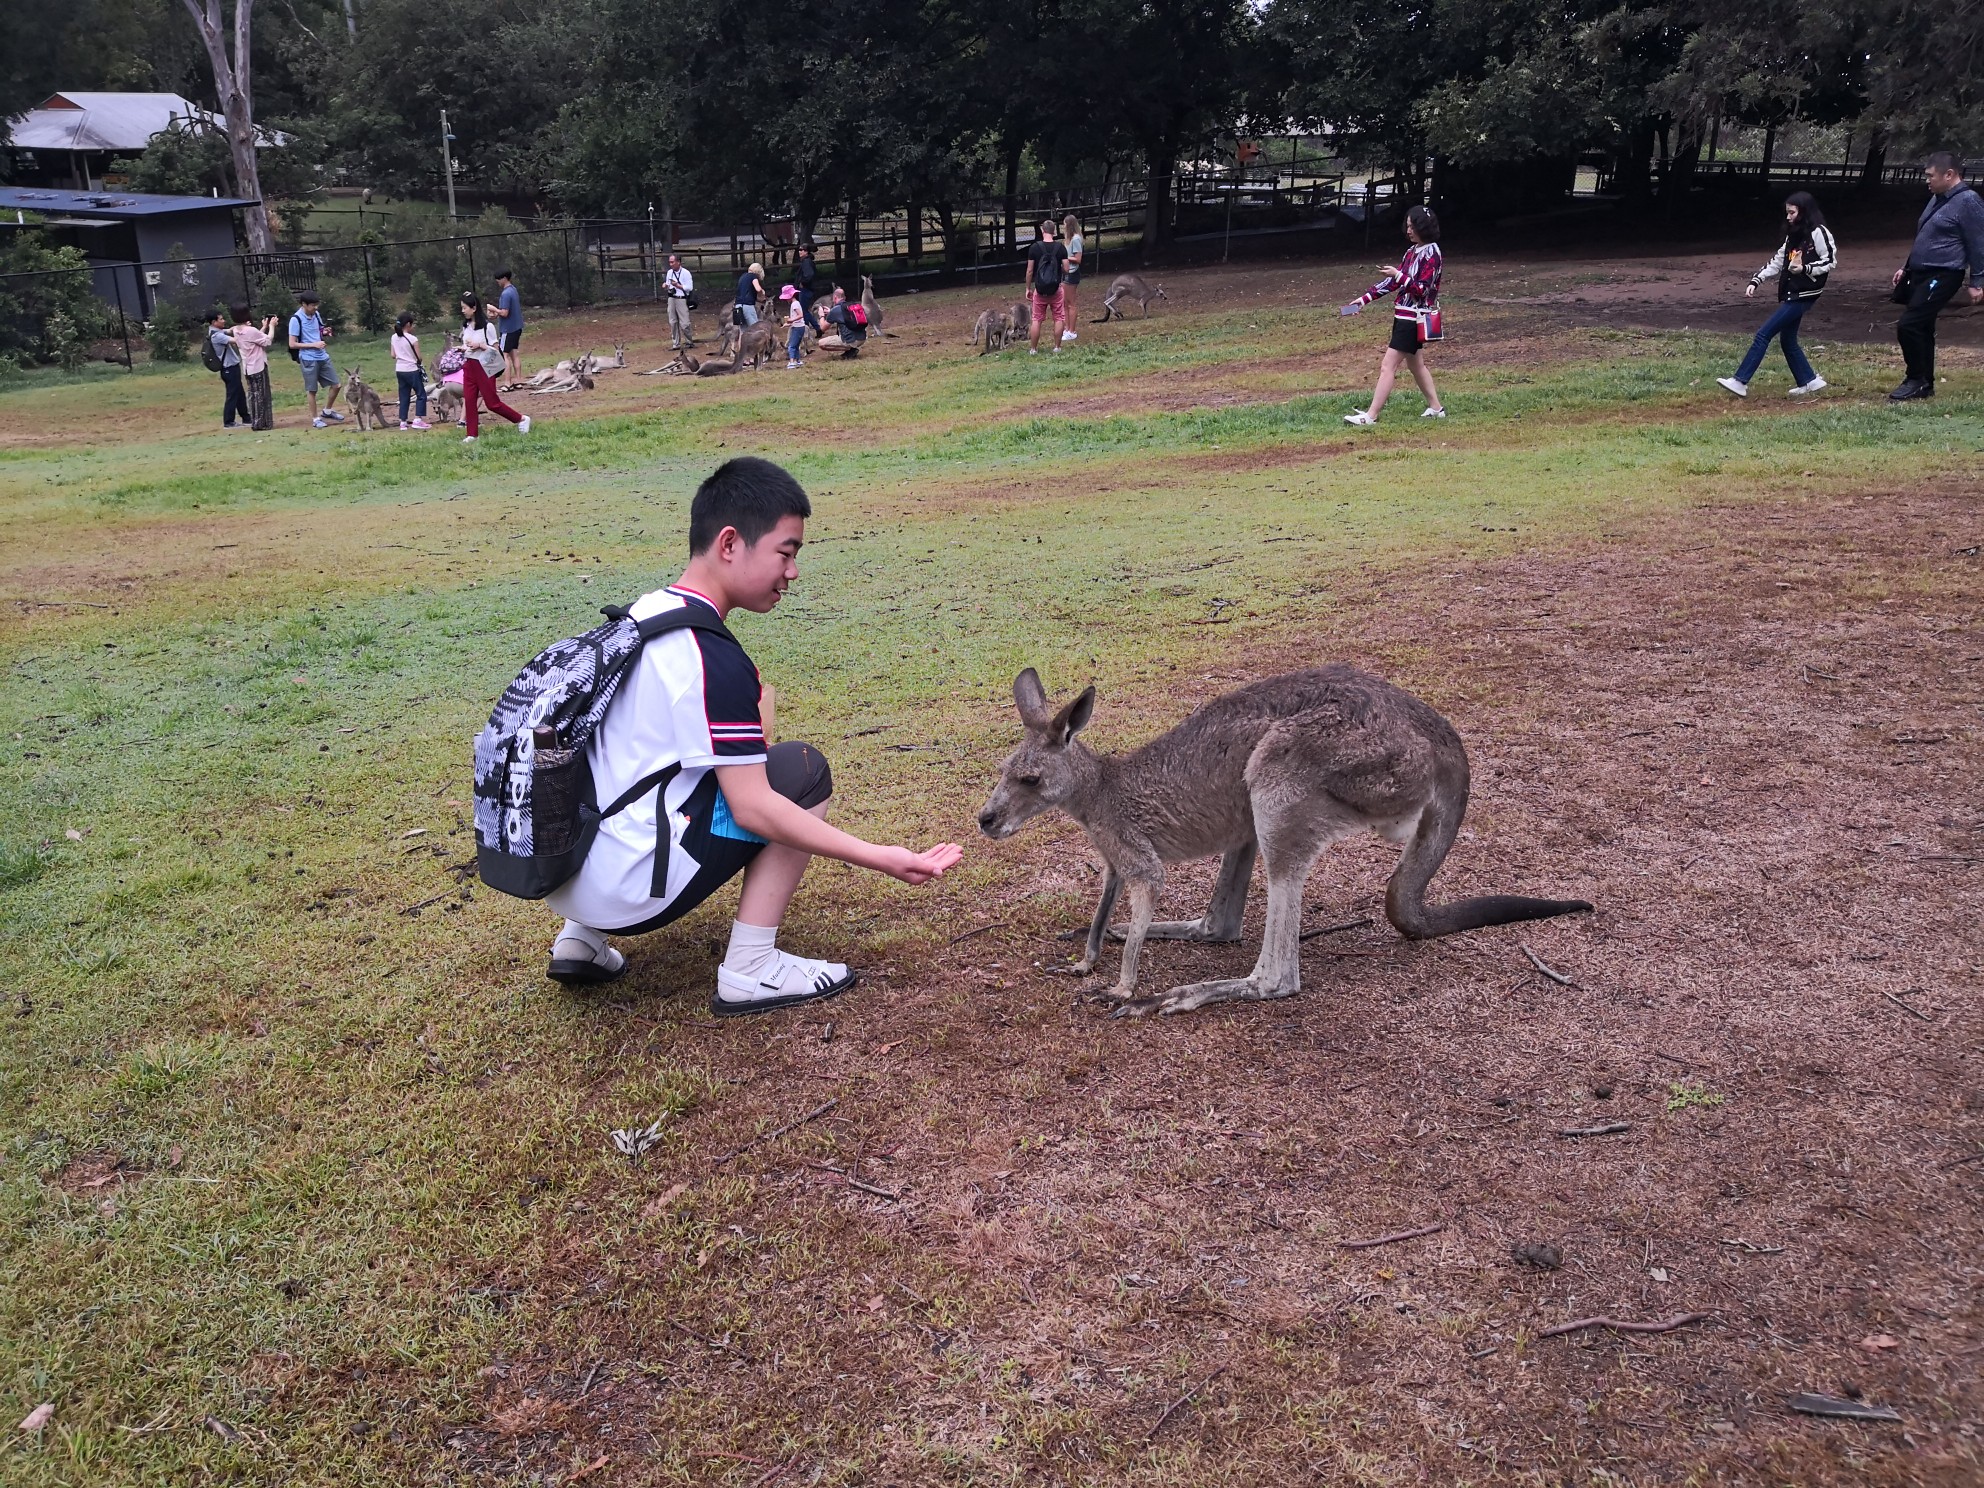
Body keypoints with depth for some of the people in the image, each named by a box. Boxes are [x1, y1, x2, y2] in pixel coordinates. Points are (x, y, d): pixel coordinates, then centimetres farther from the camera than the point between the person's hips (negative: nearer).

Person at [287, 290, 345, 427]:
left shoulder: (316, 314, 6)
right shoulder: (296, 319, -13)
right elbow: (292, 344, -13)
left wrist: (325, 333, -2)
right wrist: (314, 345, -17)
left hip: (323, 357, 7)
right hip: (309, 360, -6)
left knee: (337, 385, 8)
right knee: (312, 390, 4)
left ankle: (327, 411, 28)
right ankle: (315, 419, 16)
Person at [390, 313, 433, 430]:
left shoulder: (394, 338, 3)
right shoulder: (413, 339, -14)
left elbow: (393, 355, 8)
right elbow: (418, 358, -10)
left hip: (399, 370, 6)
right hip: (412, 370, -6)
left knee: (404, 396, 12)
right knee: (421, 395, 4)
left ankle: (403, 422, 11)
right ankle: (418, 420, -6)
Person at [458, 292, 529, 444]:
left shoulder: (487, 326, -13)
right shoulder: (466, 326, 6)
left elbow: (496, 348, -12)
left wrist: (479, 345, -22)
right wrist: (463, 348, -1)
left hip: (484, 367, -6)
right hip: (469, 366, 6)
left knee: (492, 403, -1)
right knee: (469, 401, 2)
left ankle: (522, 419, 15)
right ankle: (471, 435, 8)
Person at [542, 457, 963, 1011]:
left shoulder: (645, 612, 9)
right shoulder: (712, 659, -17)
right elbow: (753, 809, -19)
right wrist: (881, 858, -17)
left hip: (560, 872, 8)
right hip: (626, 890, -8)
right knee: (804, 771, 0)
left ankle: (582, 936, 19)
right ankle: (750, 971, -1)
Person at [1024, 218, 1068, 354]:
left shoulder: (1034, 248, -7)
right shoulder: (1061, 247, -6)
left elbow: (1029, 271, -4)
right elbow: (1066, 269, -7)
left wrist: (1028, 288, 6)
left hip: (1039, 289, 0)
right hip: (1057, 289, 0)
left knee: (1037, 320, 9)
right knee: (1059, 318, 13)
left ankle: (1033, 349, 12)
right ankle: (1057, 347, 14)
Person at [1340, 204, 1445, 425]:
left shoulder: (1431, 253, -13)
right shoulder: (1412, 251, 11)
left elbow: (1422, 289, -19)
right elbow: (1392, 283, 13)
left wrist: (1398, 275, -21)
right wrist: (1363, 299, 9)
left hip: (1414, 319, -9)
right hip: (1405, 316, 9)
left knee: (1388, 366, -10)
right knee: (1416, 364, 17)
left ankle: (1370, 415, -10)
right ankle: (1436, 408, 28)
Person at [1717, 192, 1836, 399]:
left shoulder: (1818, 232, -8)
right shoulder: (1793, 235, 16)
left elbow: (1830, 261, -10)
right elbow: (1777, 262, 16)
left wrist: (1805, 268, -22)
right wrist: (1755, 282, 5)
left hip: (1804, 295, -9)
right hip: (1790, 294, 9)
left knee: (1764, 334, -12)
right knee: (1787, 340, 13)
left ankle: (1740, 382, -13)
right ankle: (1809, 381, 25)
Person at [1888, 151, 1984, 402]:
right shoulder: (1937, 199, 16)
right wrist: (1906, 267, 24)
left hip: (1942, 277, -9)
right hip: (1921, 274, 9)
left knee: (1908, 325, -17)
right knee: (1922, 328, 12)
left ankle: (1916, 380, -5)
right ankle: (1925, 384, 20)